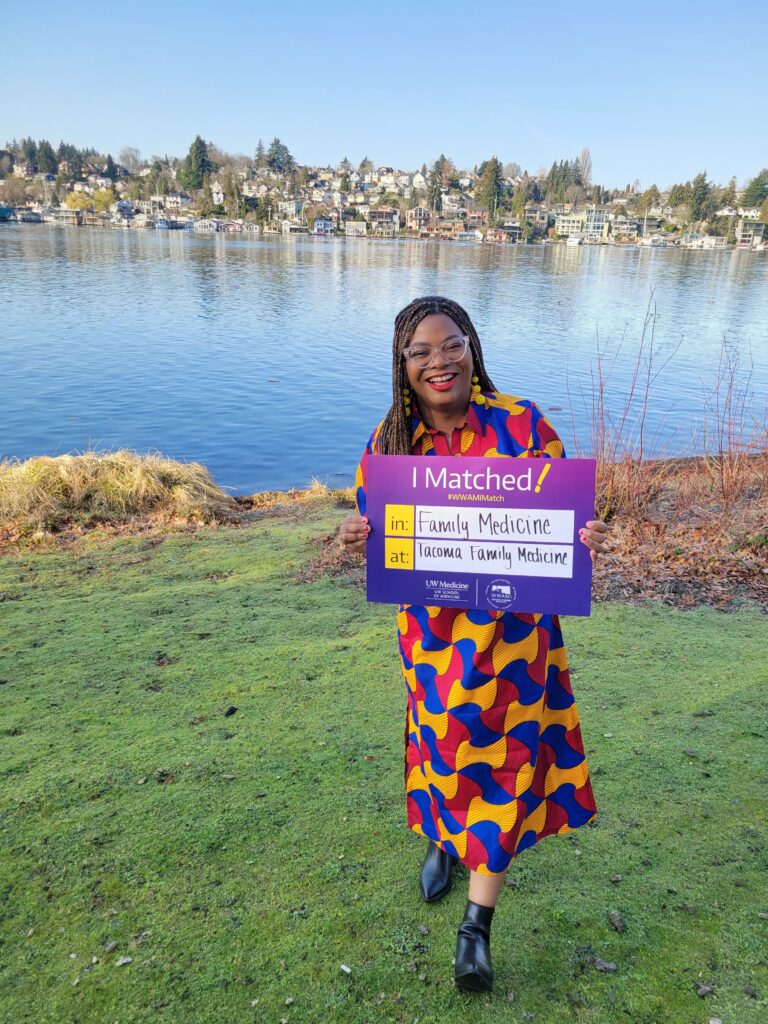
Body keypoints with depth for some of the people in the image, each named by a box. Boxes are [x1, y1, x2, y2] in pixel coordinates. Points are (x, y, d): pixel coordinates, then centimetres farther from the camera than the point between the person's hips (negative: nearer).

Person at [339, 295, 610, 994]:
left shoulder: (523, 424, -12)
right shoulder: (389, 440, -5)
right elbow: (377, 534, 2)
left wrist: (582, 538, -27)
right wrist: (358, 539, -21)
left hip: (511, 628, -1)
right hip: (432, 628, 2)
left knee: (501, 757, 5)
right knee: (443, 743, 19)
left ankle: (477, 927, 22)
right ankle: (443, 839, 51)